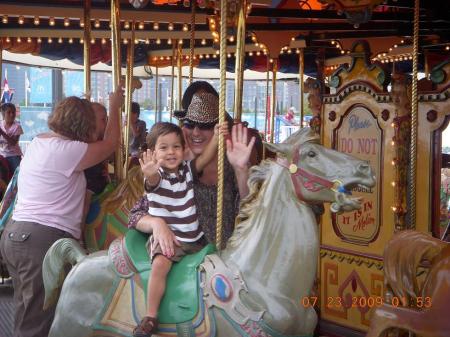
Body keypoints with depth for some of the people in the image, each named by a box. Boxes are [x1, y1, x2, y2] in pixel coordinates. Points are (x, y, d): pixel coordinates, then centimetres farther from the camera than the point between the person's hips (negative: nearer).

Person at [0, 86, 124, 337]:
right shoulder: (67, 150, -15)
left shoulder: (38, 142, 11)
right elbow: (111, 144, -3)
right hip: (43, 240, -10)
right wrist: (114, 107, 11)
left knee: (27, 314, 18)